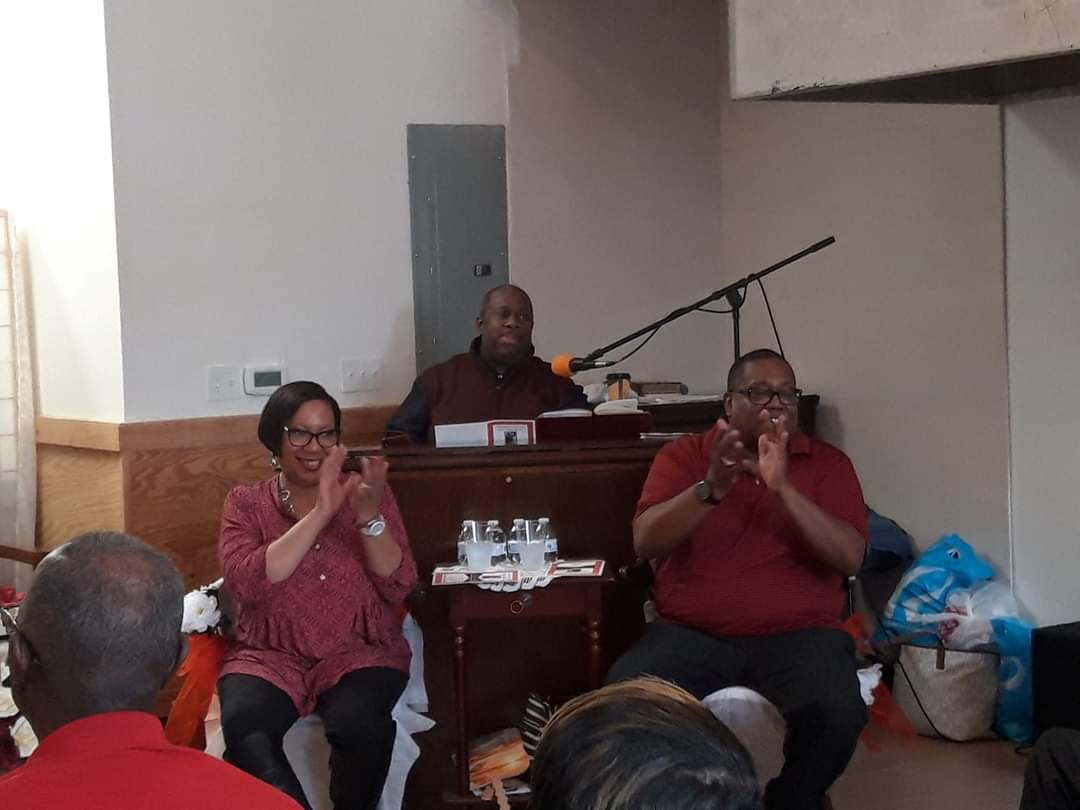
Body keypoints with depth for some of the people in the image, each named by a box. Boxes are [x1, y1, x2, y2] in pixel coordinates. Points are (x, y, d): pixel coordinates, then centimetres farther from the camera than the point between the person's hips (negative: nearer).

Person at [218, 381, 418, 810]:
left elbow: (398, 588, -1)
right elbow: (246, 583, -13)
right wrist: (321, 513, -18)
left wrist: (369, 515, -17)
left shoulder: (369, 493, 9)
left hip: (359, 652, 0)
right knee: (244, 724, -34)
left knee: (359, 722, -33)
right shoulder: (246, 503, 6)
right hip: (271, 654, 0)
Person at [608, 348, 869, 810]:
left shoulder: (827, 463, 8)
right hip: (692, 635, 0)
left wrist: (783, 487, -18)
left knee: (837, 712, -30)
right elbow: (645, 542, -6)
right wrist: (711, 488, -22)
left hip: (798, 635, 0)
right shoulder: (683, 455, 8)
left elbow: (850, 558, -6)